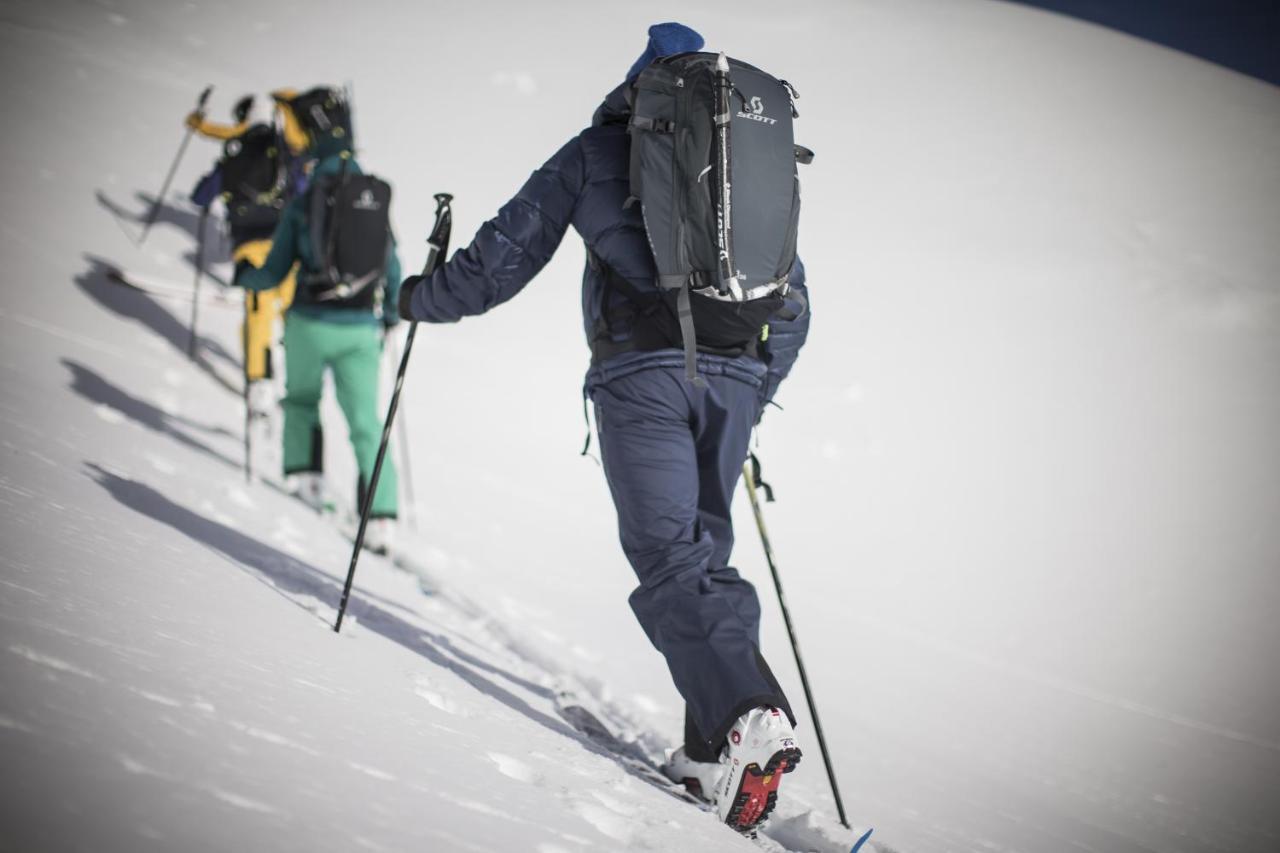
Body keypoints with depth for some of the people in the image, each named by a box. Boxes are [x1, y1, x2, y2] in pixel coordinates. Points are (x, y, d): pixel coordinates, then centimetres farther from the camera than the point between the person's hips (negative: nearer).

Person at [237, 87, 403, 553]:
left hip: (311, 323, -2)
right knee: (366, 422, 2)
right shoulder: (378, 195, 2)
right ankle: (380, 515, -9)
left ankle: (306, 474, 17)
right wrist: (390, 315, 25)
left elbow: (274, 273, -2)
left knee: (301, 398, 26)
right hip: (362, 328, 2)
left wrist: (243, 274, 20)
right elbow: (392, 265, 9)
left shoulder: (304, 200, -8)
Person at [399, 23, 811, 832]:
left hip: (642, 371, -4)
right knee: (705, 547, 13)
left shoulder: (597, 150, 13)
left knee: (670, 558, -7)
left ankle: (747, 714, -28)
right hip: (737, 372, 4)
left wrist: (420, 298, 29)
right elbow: (793, 299, 24)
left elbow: (506, 257, 12)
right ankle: (715, 753, 4)